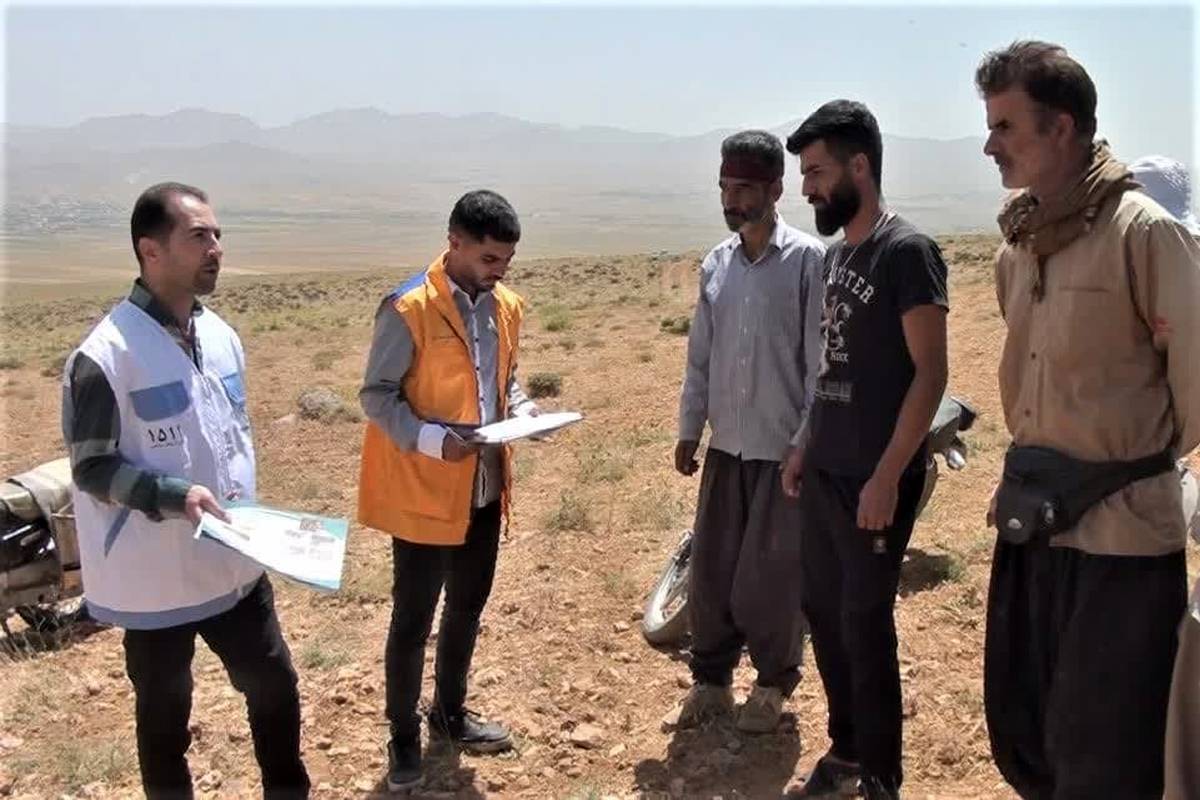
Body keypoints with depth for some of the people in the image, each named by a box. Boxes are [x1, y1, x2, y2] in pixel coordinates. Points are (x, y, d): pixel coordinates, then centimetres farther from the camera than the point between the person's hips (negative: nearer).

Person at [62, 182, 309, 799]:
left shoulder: (221, 336, 5)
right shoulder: (105, 355, -17)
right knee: (164, 712, 13)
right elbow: (91, 468, -13)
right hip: (155, 576, -6)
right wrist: (174, 495, -26)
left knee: (275, 686, 17)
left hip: (233, 564, 6)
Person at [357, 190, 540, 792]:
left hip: (484, 487, 7)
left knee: (468, 606, 19)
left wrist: (521, 409, -5)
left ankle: (450, 713, 39)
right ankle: (403, 738, 23)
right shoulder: (408, 309, -16)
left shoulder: (506, 307, 5)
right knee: (414, 617, 6)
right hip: (424, 491, -7)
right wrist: (431, 439, -28)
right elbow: (376, 395, -14)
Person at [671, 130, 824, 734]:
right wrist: (688, 430, 10)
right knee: (710, 568, 10)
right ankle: (711, 677, 28)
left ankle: (773, 682, 27)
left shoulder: (807, 260, -11)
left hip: (786, 447, -5)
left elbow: (820, 358, -11)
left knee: (773, 574, 4)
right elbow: (700, 355, 11)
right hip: (726, 445, 5)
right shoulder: (716, 264, 6)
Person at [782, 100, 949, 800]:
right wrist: (806, 446, 15)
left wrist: (887, 476, -20)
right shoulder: (838, 254, 11)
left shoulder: (907, 250, -12)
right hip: (825, 473, 8)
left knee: (865, 625, 2)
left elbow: (930, 372, -16)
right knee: (824, 611, 14)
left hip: (874, 480, -7)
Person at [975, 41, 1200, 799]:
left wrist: (1131, 466, 3)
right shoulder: (1018, 246, 8)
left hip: (1120, 533, -7)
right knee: (1022, 738, 19)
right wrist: (1033, 473, 15)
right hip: (1032, 521, 7)